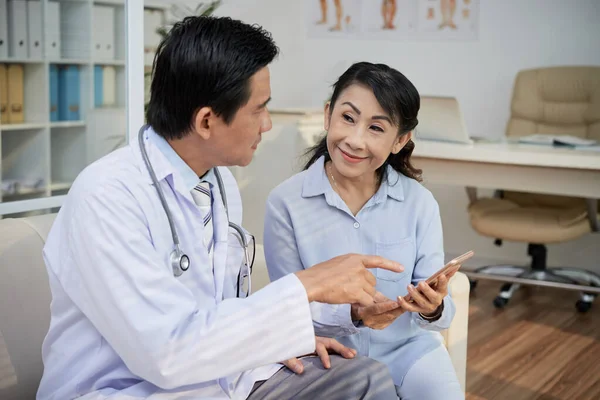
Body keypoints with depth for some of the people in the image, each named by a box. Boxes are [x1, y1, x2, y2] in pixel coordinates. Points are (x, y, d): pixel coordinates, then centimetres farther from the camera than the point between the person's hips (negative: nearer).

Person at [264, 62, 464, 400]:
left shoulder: (420, 203, -4)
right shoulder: (286, 203, -10)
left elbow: (440, 310, -5)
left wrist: (433, 309, -28)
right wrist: (352, 314, -25)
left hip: (407, 346, 2)